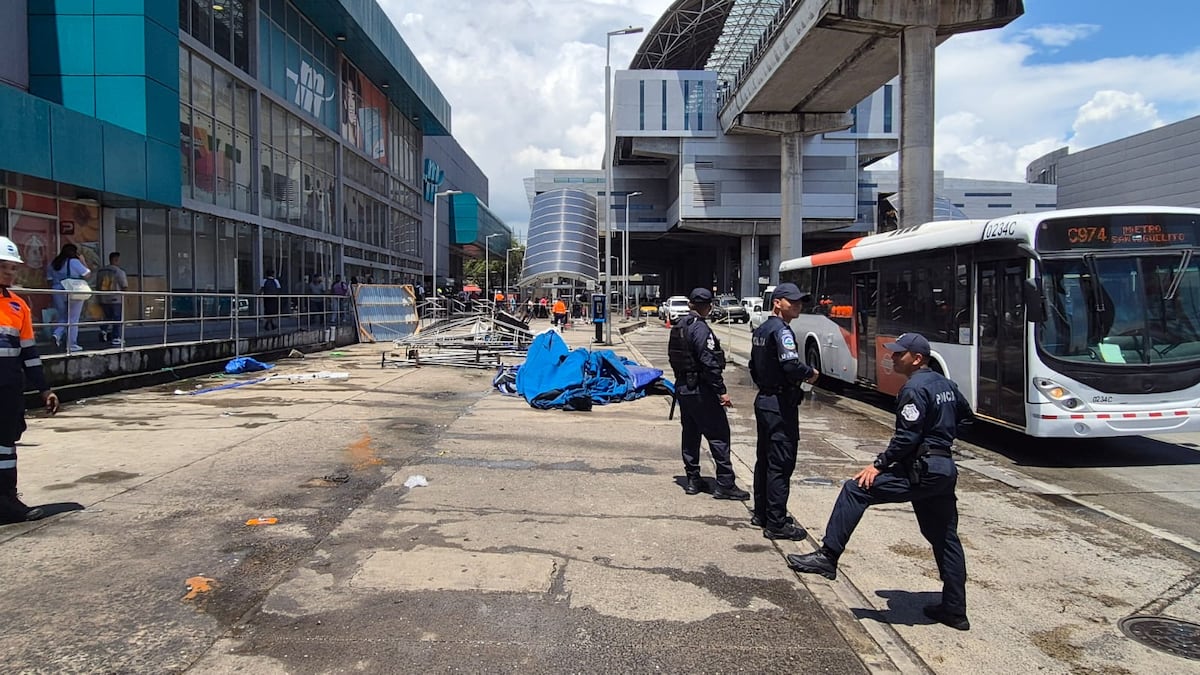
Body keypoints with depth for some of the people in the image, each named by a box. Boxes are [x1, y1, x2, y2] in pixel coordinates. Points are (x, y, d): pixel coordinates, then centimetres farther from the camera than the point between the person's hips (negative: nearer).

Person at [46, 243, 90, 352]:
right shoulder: (74, 262, -8)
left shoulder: (53, 263, 10)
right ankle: (72, 345, 3)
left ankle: (57, 334, -8)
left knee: (62, 317, 18)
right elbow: (88, 274, -5)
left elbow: (49, 279, 14)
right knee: (73, 319, 1)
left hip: (58, 294, 5)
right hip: (74, 294, -5)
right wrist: (83, 262, 5)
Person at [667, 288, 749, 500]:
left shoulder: (678, 327, 10)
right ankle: (725, 484, -2)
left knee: (690, 434, 14)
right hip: (701, 391, -9)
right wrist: (722, 391, -18)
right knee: (718, 435, -3)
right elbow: (709, 363, -21)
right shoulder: (701, 329, -17)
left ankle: (692, 480, 19)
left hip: (682, 388, 9)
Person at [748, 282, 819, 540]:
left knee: (764, 459, 17)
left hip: (763, 400, 10)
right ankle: (776, 524, 0)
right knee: (781, 465, -5)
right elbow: (792, 367, -28)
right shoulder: (781, 331, -17)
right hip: (780, 405, -10)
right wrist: (811, 373, -11)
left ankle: (761, 513, 27)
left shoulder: (760, 331, 13)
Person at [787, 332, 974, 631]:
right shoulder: (946, 385, 15)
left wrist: (879, 465, -15)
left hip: (921, 470, -10)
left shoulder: (914, 389, -13)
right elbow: (965, 414, 30)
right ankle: (955, 610, 22)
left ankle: (827, 557, -14)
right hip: (945, 469, 10)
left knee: (856, 489, -11)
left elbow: (907, 438, -20)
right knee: (945, 539, 15)